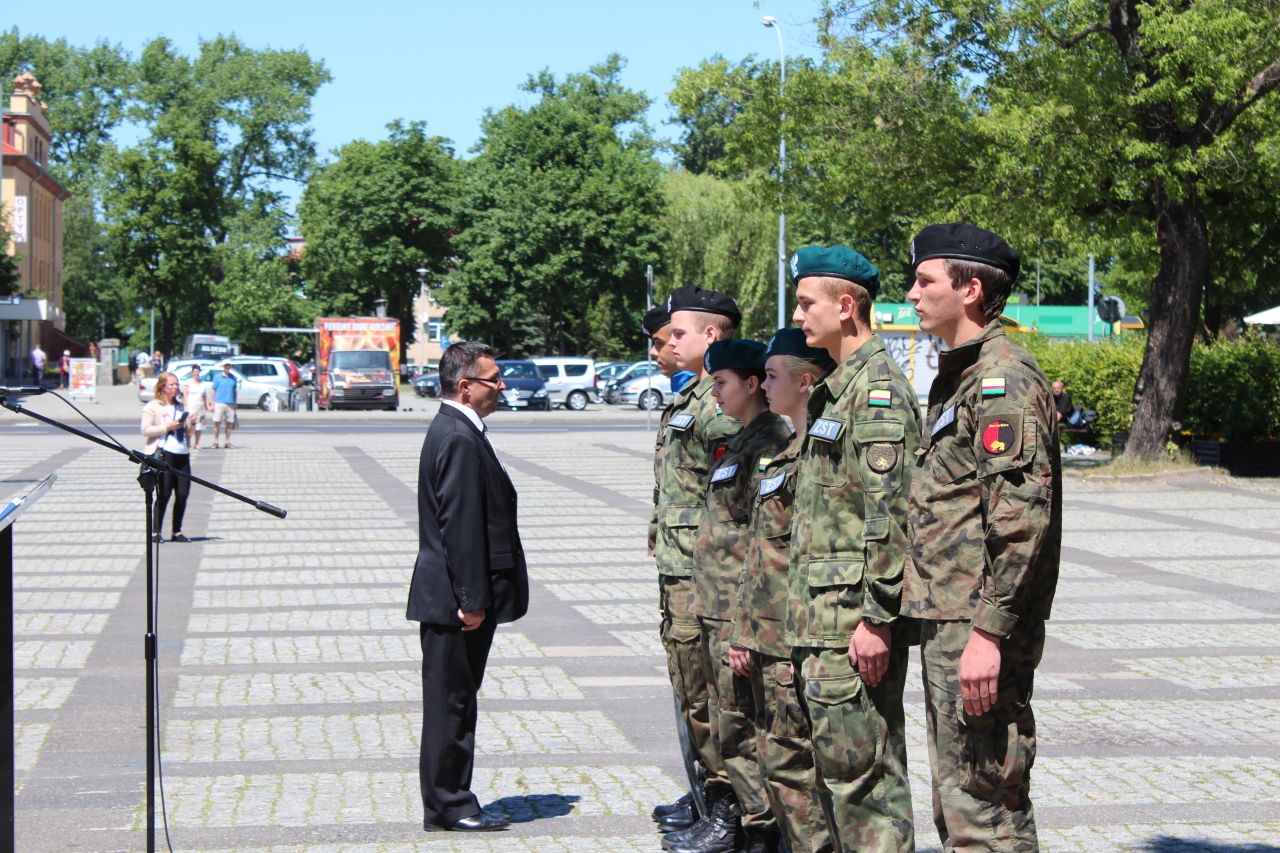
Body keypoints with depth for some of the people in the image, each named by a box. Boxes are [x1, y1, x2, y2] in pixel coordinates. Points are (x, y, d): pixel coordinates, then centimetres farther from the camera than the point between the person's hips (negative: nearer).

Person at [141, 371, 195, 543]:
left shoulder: (180, 407, 19)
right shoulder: (152, 407, 1)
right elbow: (146, 430, -8)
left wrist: (190, 425, 3)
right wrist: (167, 427, -15)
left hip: (182, 454, 6)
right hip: (164, 455, -6)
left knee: (183, 494, 3)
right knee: (163, 495, -5)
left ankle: (177, 532, 14)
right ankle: (155, 532, 3)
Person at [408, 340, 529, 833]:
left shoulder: (452, 431, 14)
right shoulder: (460, 439, -18)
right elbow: (460, 527, -22)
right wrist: (472, 600, -21)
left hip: (451, 597, 10)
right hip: (455, 597, -10)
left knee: (454, 701, 14)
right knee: (451, 702, -2)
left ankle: (450, 801, 22)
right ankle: (447, 806, 6)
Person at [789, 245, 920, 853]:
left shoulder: (878, 387, -14)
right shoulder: (836, 389, 18)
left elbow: (890, 514, -20)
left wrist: (877, 619, -22)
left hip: (853, 619, -10)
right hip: (822, 619, 10)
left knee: (861, 769, -7)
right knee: (836, 767, 14)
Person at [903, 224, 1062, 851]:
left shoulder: (1005, 377, -15)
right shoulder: (957, 373, 17)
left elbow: (1023, 517, -23)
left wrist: (989, 631, -25)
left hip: (979, 628, -11)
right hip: (946, 619, 11)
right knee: (955, 798, 17)